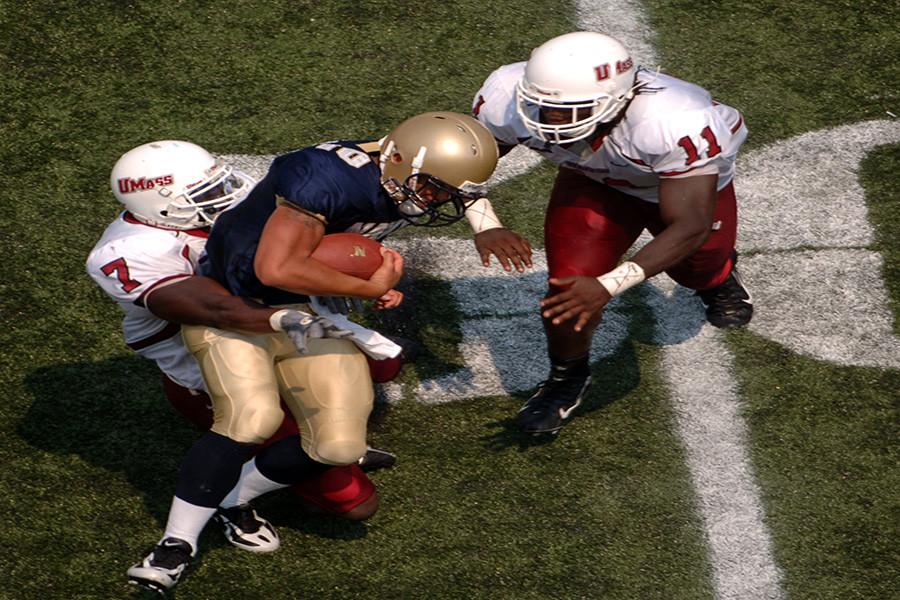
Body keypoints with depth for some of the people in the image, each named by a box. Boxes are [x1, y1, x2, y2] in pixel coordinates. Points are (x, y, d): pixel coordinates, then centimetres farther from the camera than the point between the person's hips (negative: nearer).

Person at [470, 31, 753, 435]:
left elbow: (690, 227, -44)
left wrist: (607, 287, -53)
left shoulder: (675, 123, -50)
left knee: (696, 268, 23)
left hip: (688, 183, -2)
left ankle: (719, 277, 63)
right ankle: (567, 378, 15)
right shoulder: (510, 99, -37)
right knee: (571, 285, -17)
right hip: (594, 182, 2)